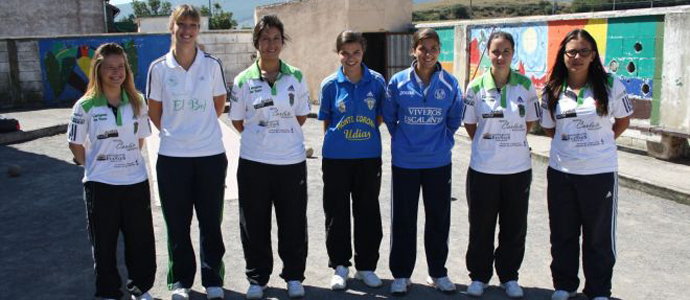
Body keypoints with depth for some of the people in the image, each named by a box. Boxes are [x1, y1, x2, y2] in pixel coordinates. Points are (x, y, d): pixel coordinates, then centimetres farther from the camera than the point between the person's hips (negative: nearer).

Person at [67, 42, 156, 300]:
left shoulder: (137, 102, 1)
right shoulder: (85, 106, -7)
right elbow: (75, 144, 2)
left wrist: (128, 161, 6)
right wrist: (94, 166, 2)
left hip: (136, 182, 2)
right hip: (100, 185, -2)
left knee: (140, 240, 10)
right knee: (104, 243, 10)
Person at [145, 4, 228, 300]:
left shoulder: (212, 64, -2)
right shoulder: (159, 68, -2)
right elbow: (154, 110, 9)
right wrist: (172, 132, 11)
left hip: (211, 154, 0)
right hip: (172, 156, 0)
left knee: (211, 221, 9)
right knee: (177, 223, 10)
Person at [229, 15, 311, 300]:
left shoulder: (296, 77, 2)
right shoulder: (243, 80, 0)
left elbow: (301, 117, 9)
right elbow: (238, 121, 7)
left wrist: (281, 135, 6)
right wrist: (259, 136, 7)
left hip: (292, 160, 1)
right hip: (253, 161, 0)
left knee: (293, 222, 8)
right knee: (255, 223, 8)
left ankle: (294, 276, 25)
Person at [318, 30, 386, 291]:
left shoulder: (376, 81, -2)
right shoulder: (330, 84, -4)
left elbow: (380, 117, 8)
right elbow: (326, 122, 6)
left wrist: (364, 134, 0)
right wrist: (338, 138, 2)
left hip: (369, 157, 1)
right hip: (336, 158, -1)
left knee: (368, 212, 9)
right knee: (337, 212, 7)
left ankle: (366, 266, 25)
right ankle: (340, 266, 24)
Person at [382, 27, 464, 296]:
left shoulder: (450, 83, -3)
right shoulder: (398, 81, -6)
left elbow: (455, 118, 11)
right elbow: (389, 116, 7)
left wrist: (443, 140, 8)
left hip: (439, 162, 1)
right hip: (405, 162, -1)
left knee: (439, 218, 10)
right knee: (403, 220, 7)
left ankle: (438, 273, 28)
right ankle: (401, 274, 22)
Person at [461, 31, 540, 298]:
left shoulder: (525, 85, -2)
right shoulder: (476, 86, -4)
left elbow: (530, 122, 8)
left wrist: (510, 142, 5)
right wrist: (487, 144, 5)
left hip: (518, 168, 1)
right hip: (483, 168, -1)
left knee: (514, 227, 10)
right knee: (481, 226, 8)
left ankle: (509, 276, 28)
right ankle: (479, 276, 26)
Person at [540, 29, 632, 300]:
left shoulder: (610, 85, -5)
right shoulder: (552, 91, 1)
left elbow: (623, 121, 7)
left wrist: (599, 143, 2)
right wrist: (572, 143, 4)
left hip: (600, 172, -2)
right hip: (561, 171, 2)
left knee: (599, 234, 9)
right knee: (563, 232, 13)